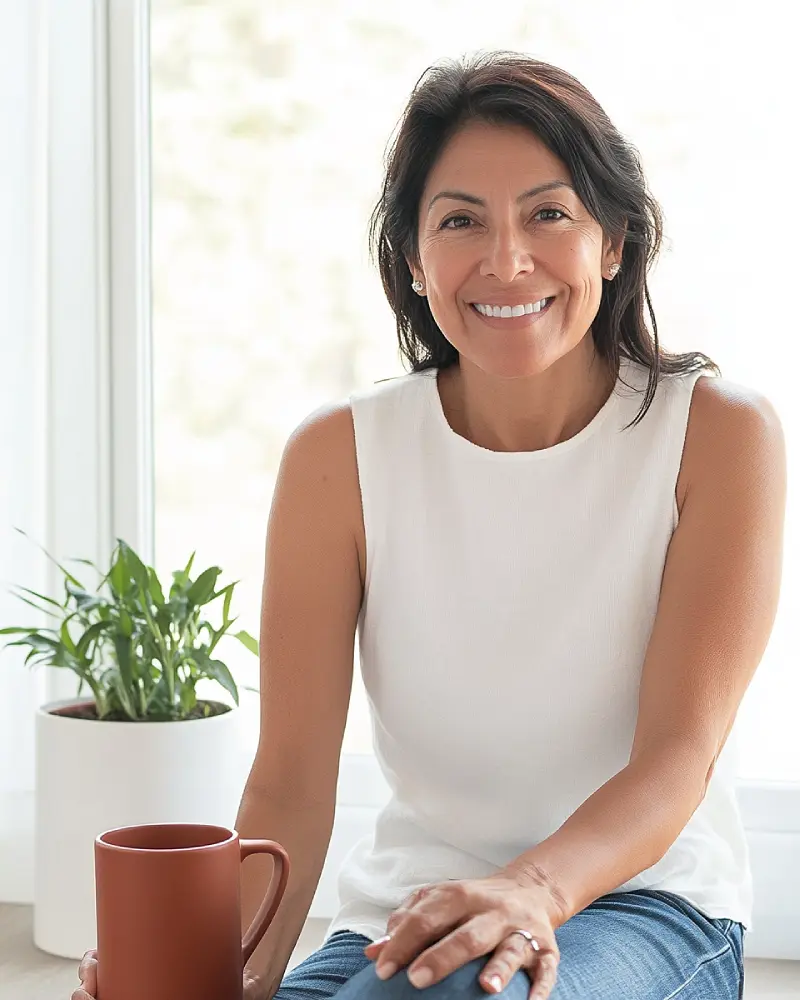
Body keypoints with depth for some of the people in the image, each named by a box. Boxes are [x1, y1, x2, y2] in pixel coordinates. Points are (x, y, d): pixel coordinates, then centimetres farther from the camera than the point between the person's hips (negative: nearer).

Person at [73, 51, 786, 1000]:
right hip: (406, 914, 3)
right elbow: (291, 778, -9)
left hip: (641, 899, -2)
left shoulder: (720, 433, -8)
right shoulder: (337, 456, -3)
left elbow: (678, 754, -16)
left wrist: (535, 889, -37)